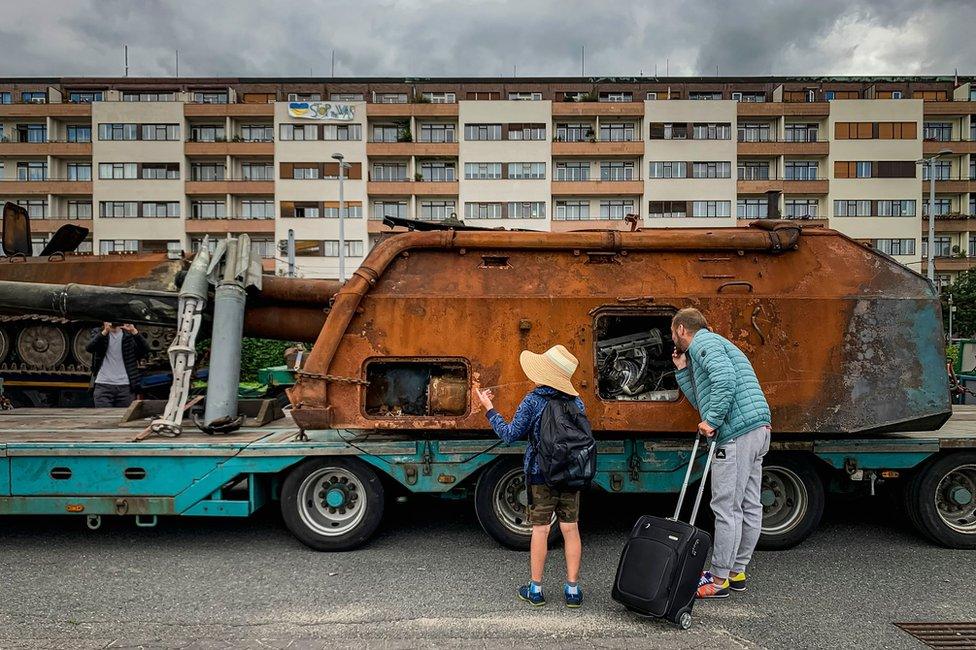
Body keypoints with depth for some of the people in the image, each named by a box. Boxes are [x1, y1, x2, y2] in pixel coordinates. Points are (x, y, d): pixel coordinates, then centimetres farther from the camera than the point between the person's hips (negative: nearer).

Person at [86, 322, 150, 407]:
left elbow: (145, 350, -9)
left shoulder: (129, 335, 7)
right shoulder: (99, 334, 7)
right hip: (103, 385, -1)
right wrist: (105, 332, -27)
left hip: (125, 386, 1)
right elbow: (89, 348, -13)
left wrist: (134, 332, -24)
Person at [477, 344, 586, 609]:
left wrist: (489, 409, 0)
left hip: (540, 475, -3)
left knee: (540, 529, 6)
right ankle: (572, 589, 14)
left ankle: (535, 590, 16)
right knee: (570, 529, 9)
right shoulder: (576, 402, 0)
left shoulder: (533, 401, -12)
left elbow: (511, 434, -9)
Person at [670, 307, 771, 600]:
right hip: (757, 431, 11)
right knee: (749, 506, 14)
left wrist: (712, 421, -17)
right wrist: (682, 370, 23)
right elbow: (703, 401, 25)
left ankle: (719, 579, 3)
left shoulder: (703, 342, -3)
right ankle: (736, 572, 24)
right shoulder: (712, 345, 28)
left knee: (726, 507, -4)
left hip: (737, 433, -11)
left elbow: (725, 380, -21)